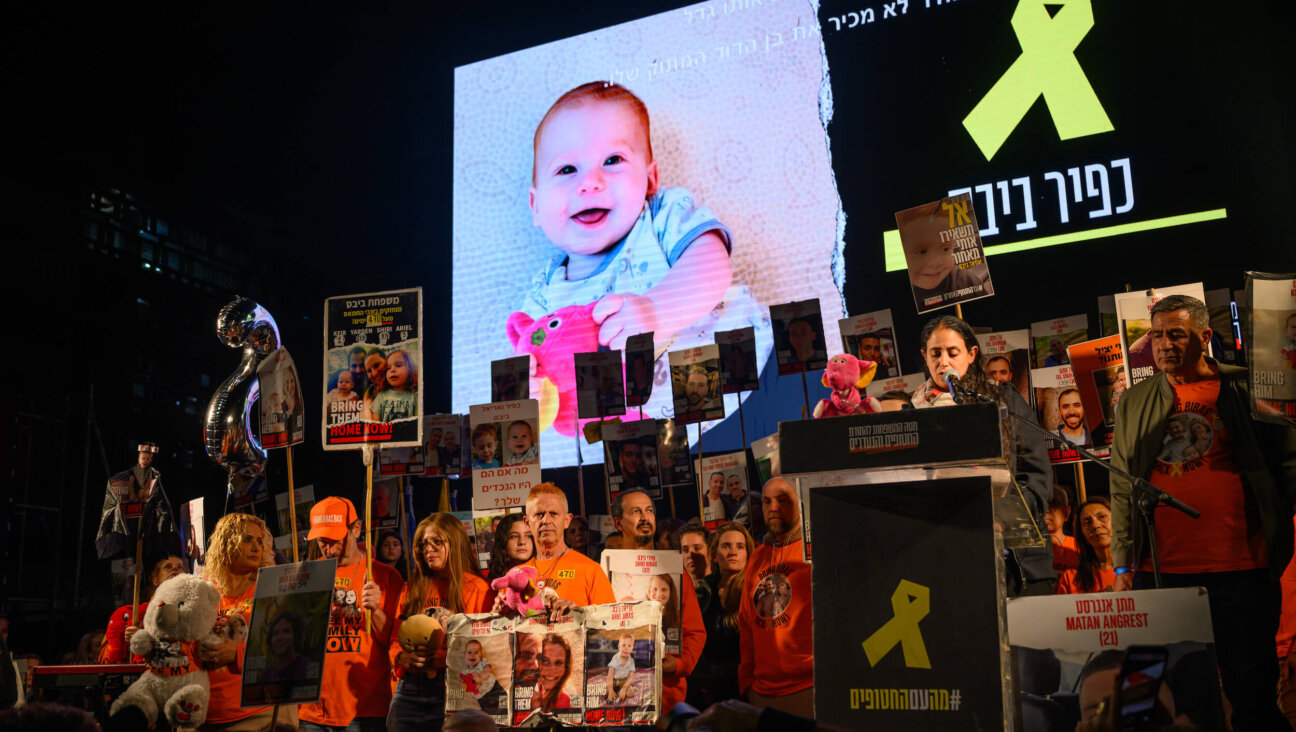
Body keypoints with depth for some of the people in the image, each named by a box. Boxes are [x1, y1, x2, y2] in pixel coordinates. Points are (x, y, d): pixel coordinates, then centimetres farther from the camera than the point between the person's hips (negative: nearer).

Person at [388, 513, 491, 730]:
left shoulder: (477, 588, 1)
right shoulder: (412, 588, 15)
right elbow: (395, 641, 16)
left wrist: (446, 658, -17)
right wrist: (404, 658, -6)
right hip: (409, 689, 4)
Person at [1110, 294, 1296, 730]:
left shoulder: (1247, 390, 4)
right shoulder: (1133, 404, 11)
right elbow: (1121, 489, 10)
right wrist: (1123, 566, 6)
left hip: (1241, 568, -2)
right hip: (1160, 572, 2)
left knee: (1251, 696, 5)